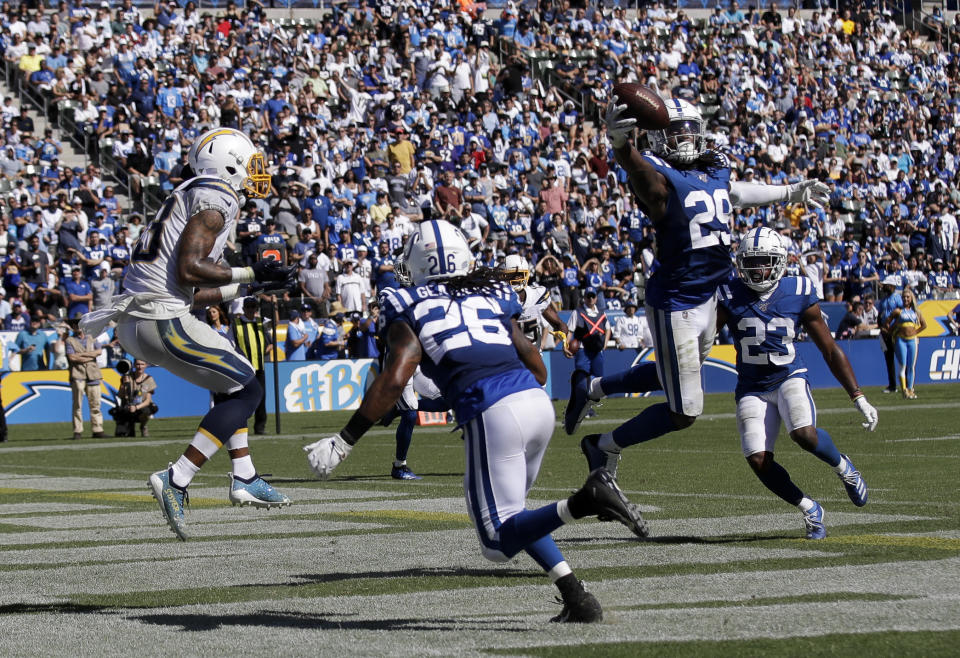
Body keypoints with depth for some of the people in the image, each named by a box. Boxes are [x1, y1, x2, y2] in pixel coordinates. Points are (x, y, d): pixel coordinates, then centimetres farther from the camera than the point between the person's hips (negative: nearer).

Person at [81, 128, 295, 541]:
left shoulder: (189, 198, 22)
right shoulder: (214, 201, -7)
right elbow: (188, 271, -19)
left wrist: (248, 285, 24)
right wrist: (248, 274, -10)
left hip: (134, 320, 10)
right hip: (161, 320, -10)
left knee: (233, 378, 25)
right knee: (245, 391, -3)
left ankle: (245, 478, 23)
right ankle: (175, 482, -10)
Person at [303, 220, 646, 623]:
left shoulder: (410, 309, 10)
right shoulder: (494, 297, 23)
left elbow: (394, 379, -3)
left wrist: (344, 441, 1)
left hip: (492, 415, -6)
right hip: (538, 403, 6)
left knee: (499, 541, 1)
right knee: (509, 516, 26)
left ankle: (584, 501, -25)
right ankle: (577, 597, 9)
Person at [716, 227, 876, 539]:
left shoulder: (799, 295, -5)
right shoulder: (730, 297, -7)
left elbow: (830, 350, 1)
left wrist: (859, 398, -1)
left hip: (790, 377, -1)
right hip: (752, 388, 1)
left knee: (805, 434, -30)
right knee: (759, 461, -17)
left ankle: (843, 467, 4)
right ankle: (809, 508, 8)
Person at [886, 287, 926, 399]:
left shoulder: (917, 312, 9)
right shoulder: (898, 311, -2)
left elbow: (924, 325, 20)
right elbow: (887, 323, 1)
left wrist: (915, 332, 10)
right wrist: (892, 334, 1)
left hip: (912, 340, 4)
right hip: (901, 340, -4)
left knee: (911, 366, 6)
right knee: (903, 365, -9)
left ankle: (910, 389, 13)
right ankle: (904, 390, -12)